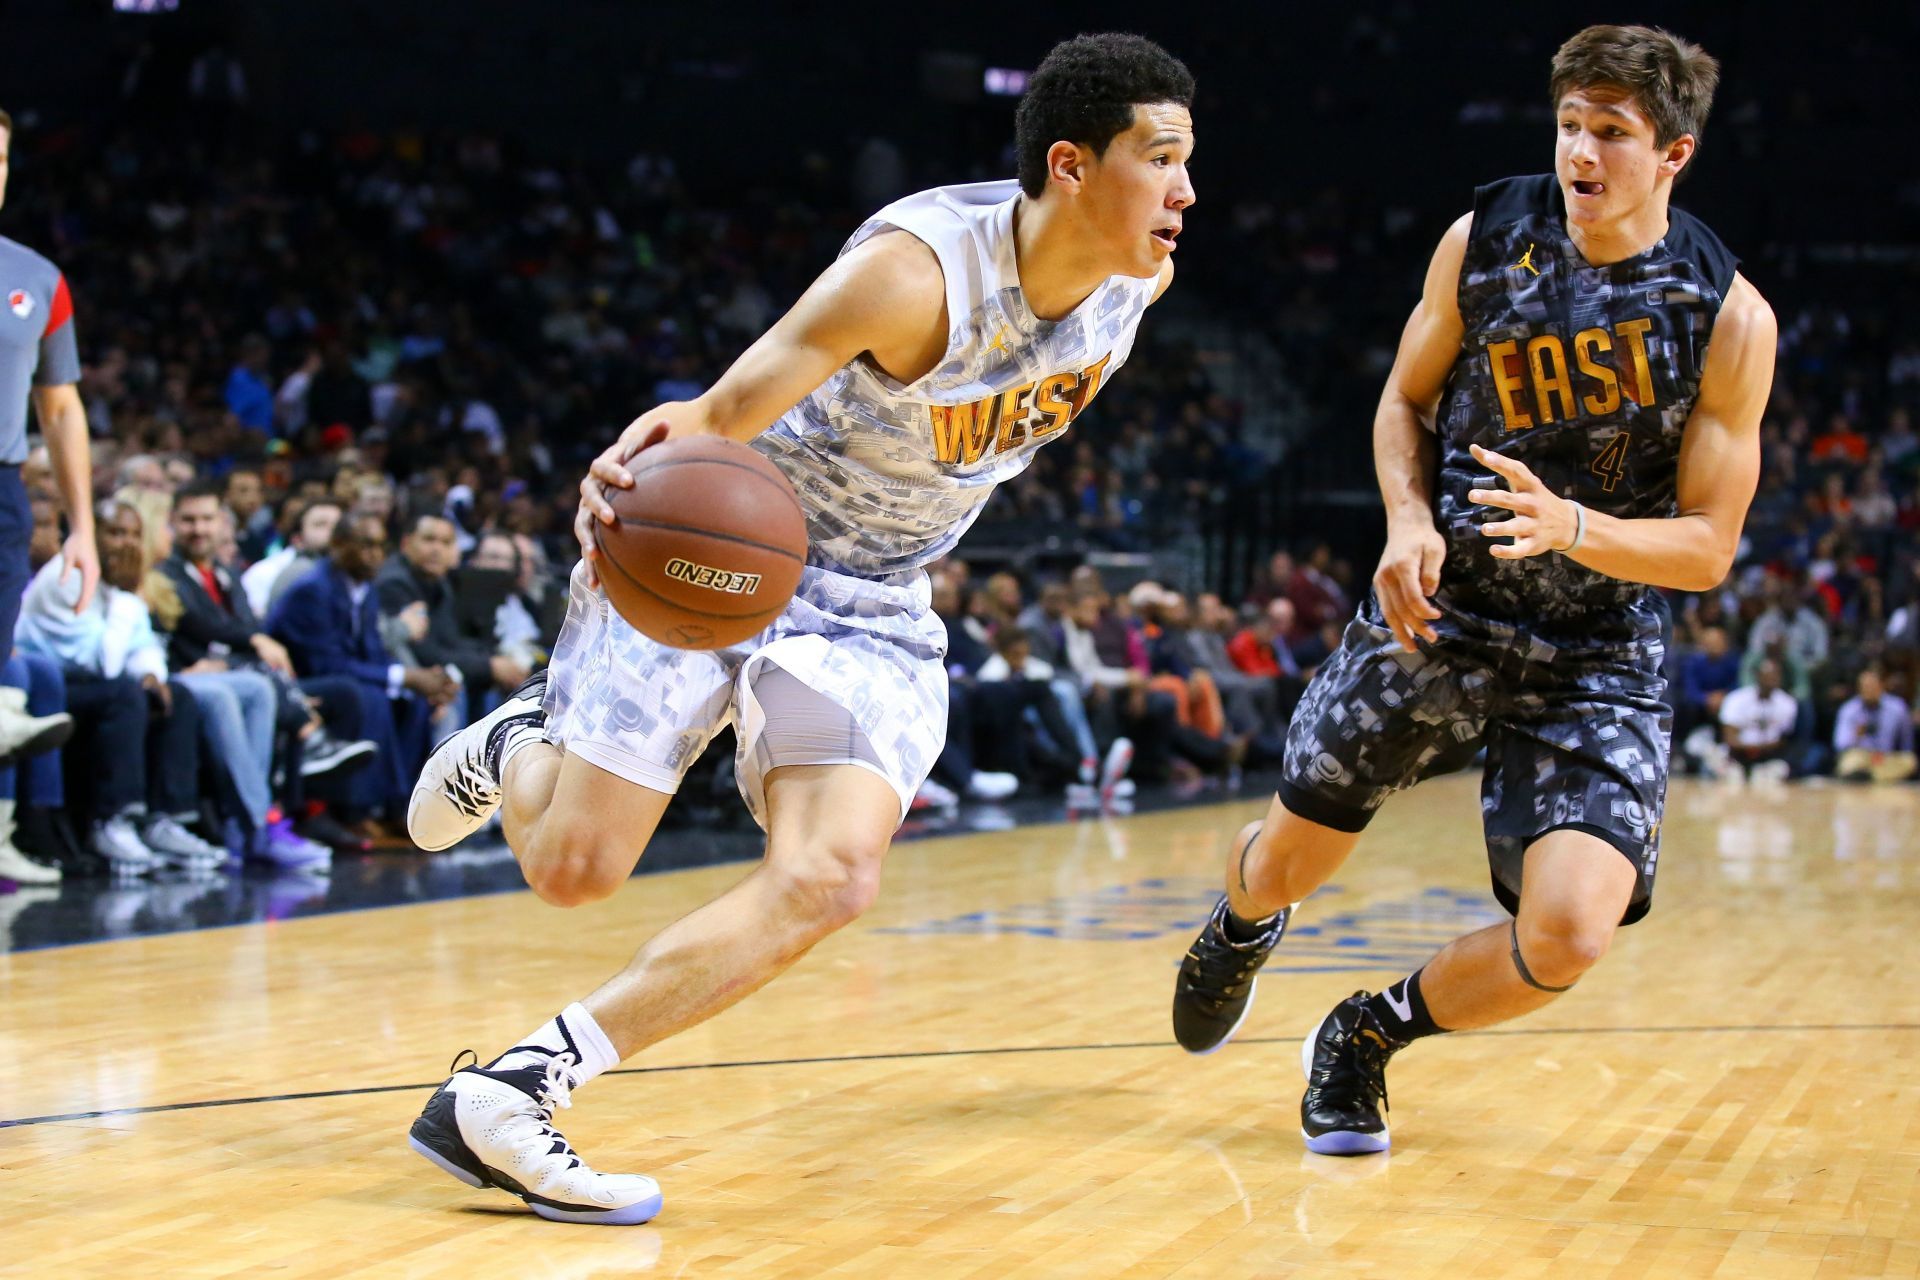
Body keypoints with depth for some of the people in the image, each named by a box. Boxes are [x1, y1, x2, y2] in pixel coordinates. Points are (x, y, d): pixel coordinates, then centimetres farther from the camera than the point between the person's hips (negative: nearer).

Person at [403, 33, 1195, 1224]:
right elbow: (727, 409, -28)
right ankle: (514, 749, 32)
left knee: (830, 879, -18)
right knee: (576, 867, -6)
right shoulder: (919, 266, -28)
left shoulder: (1140, 279, -7)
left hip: (872, 603, 5)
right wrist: (636, 470, -47)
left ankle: (509, 1097, -16)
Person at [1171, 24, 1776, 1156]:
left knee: (1569, 937, -19)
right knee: (1292, 860, 12)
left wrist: (1571, 527, -29)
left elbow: (1708, 547, -11)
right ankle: (1243, 927, 54)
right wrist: (1409, 521, -11)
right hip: (1437, 612, 2)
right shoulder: (1484, 239, -7)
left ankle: (1370, 1036, 12)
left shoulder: (1730, 317, -13)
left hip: (1598, 654, -2)